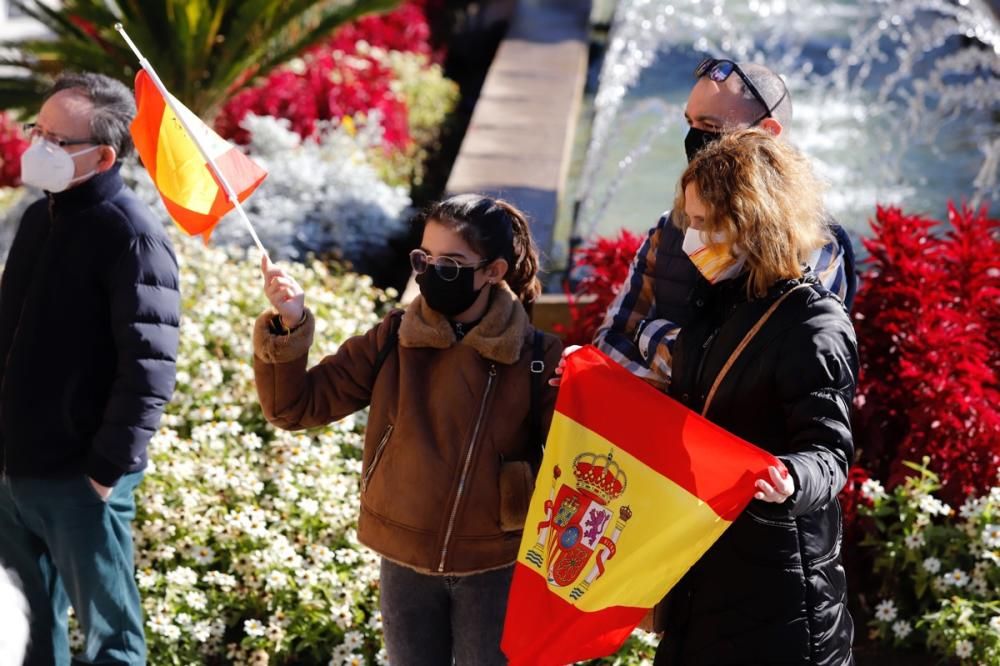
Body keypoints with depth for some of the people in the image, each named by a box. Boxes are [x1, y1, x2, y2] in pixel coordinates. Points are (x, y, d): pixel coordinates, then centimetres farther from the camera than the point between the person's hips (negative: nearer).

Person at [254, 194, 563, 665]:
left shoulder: (535, 358, -10)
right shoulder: (392, 341, -4)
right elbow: (294, 405, -3)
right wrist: (289, 326, -19)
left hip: (494, 570, -2)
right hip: (405, 565, 3)